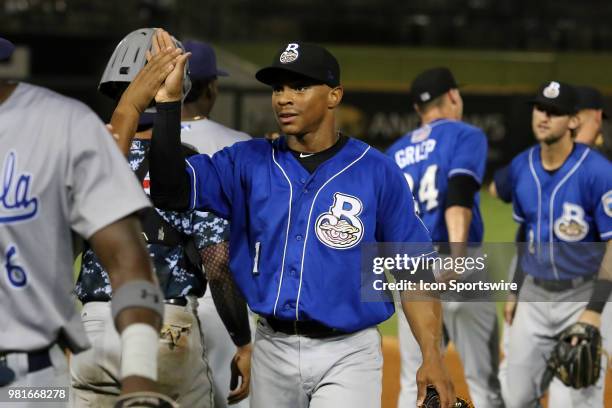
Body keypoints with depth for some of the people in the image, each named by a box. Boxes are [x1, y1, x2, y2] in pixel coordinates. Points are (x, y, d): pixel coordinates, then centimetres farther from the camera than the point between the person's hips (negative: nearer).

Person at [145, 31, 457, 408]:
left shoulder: (378, 174, -2)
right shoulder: (248, 164, 5)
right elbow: (171, 190, -8)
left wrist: (432, 356, -12)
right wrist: (169, 102, -17)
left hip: (347, 356, -3)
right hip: (273, 350, 4)